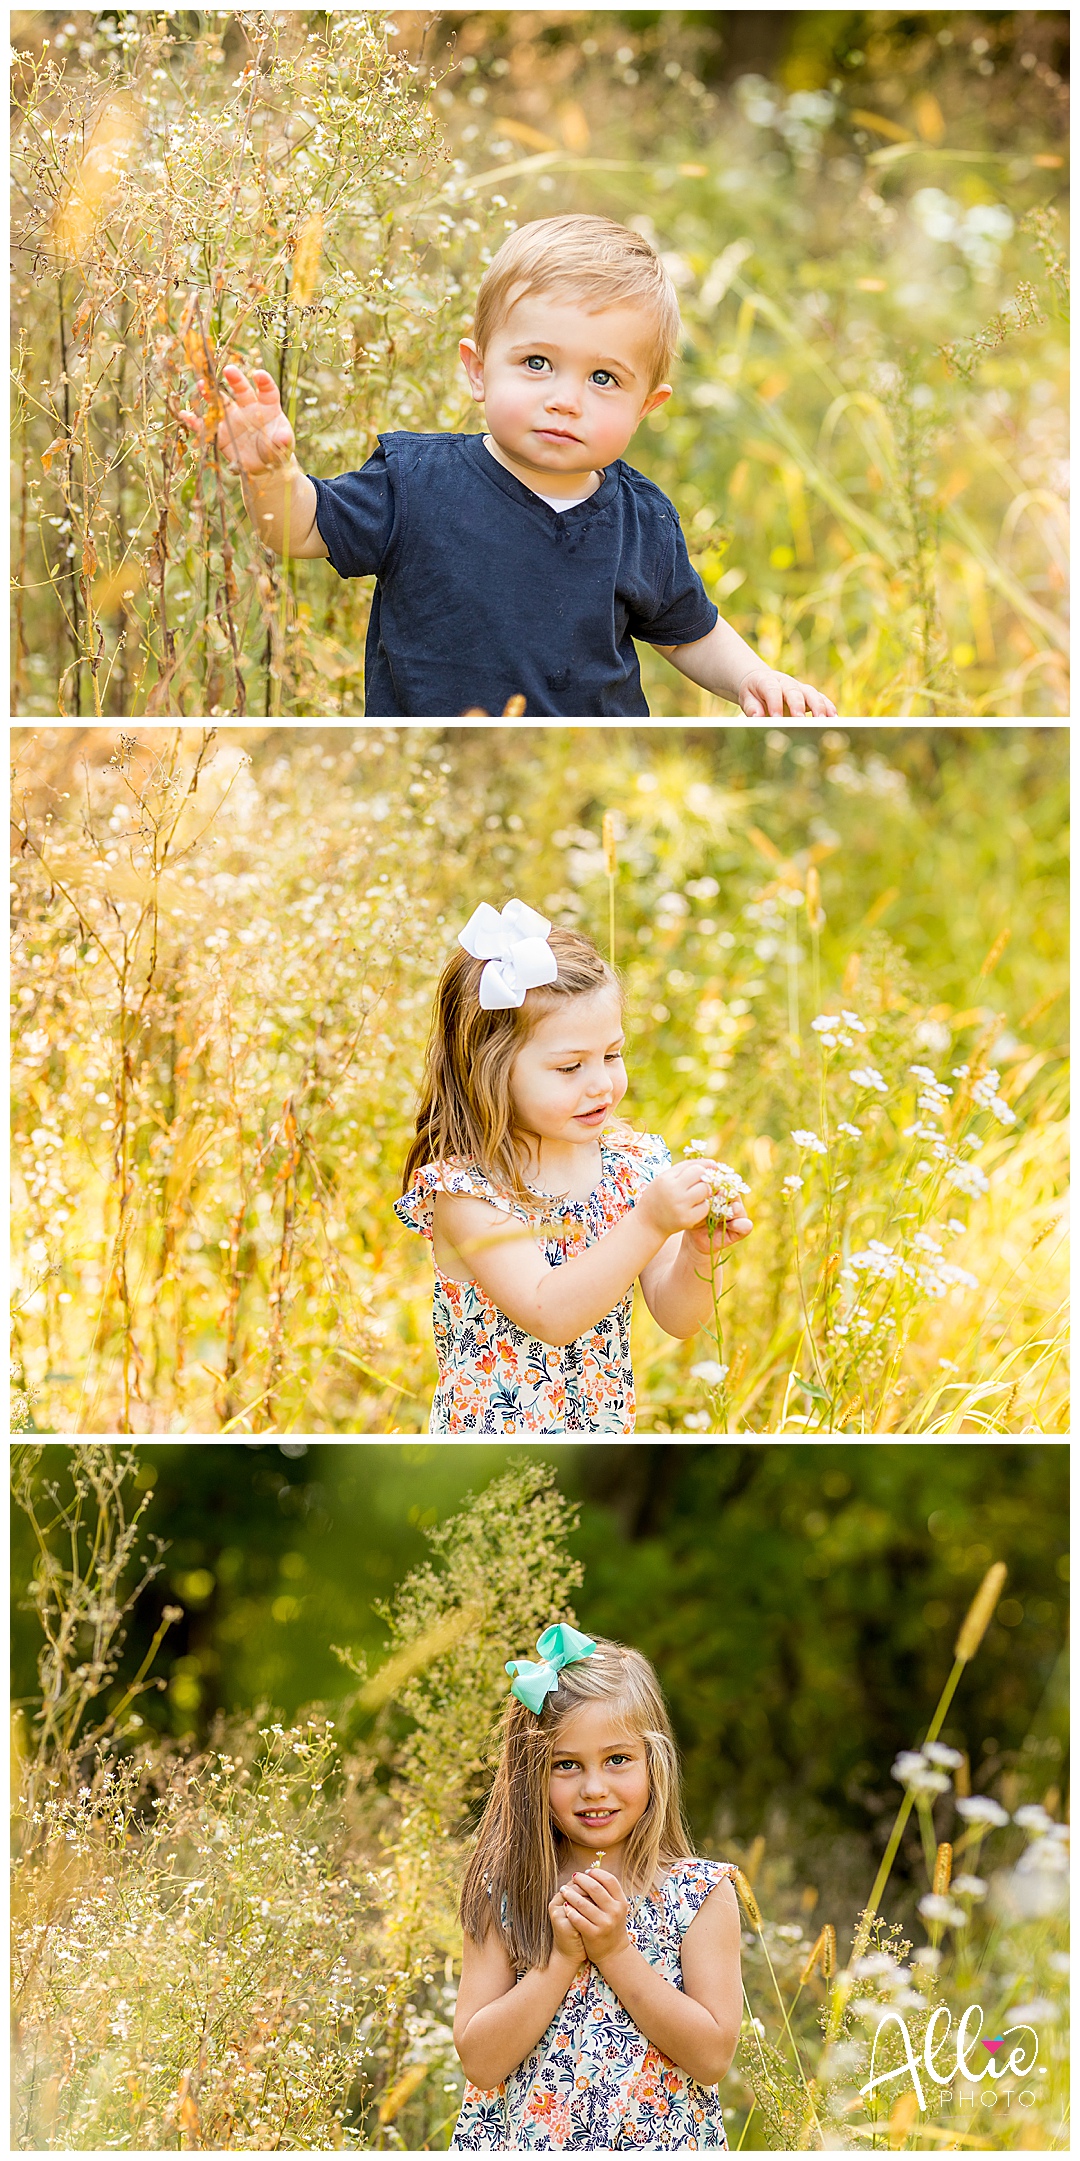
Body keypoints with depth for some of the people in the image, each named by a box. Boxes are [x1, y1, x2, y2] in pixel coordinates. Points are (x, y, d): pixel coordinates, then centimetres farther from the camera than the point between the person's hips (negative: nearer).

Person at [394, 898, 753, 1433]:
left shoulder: (632, 1164, 0)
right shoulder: (465, 1192, -15)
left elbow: (677, 1318, 0)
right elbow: (550, 1316, -25)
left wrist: (698, 1251, -19)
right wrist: (650, 1223, -30)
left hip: (607, 1433, 3)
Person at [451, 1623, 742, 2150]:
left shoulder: (701, 1894, -2)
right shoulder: (502, 1896, 0)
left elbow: (712, 2056, -8)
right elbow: (480, 2061, -6)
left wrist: (615, 1950, -13)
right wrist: (564, 1956, -14)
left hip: (663, 2141, 0)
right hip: (524, 2141, 0)